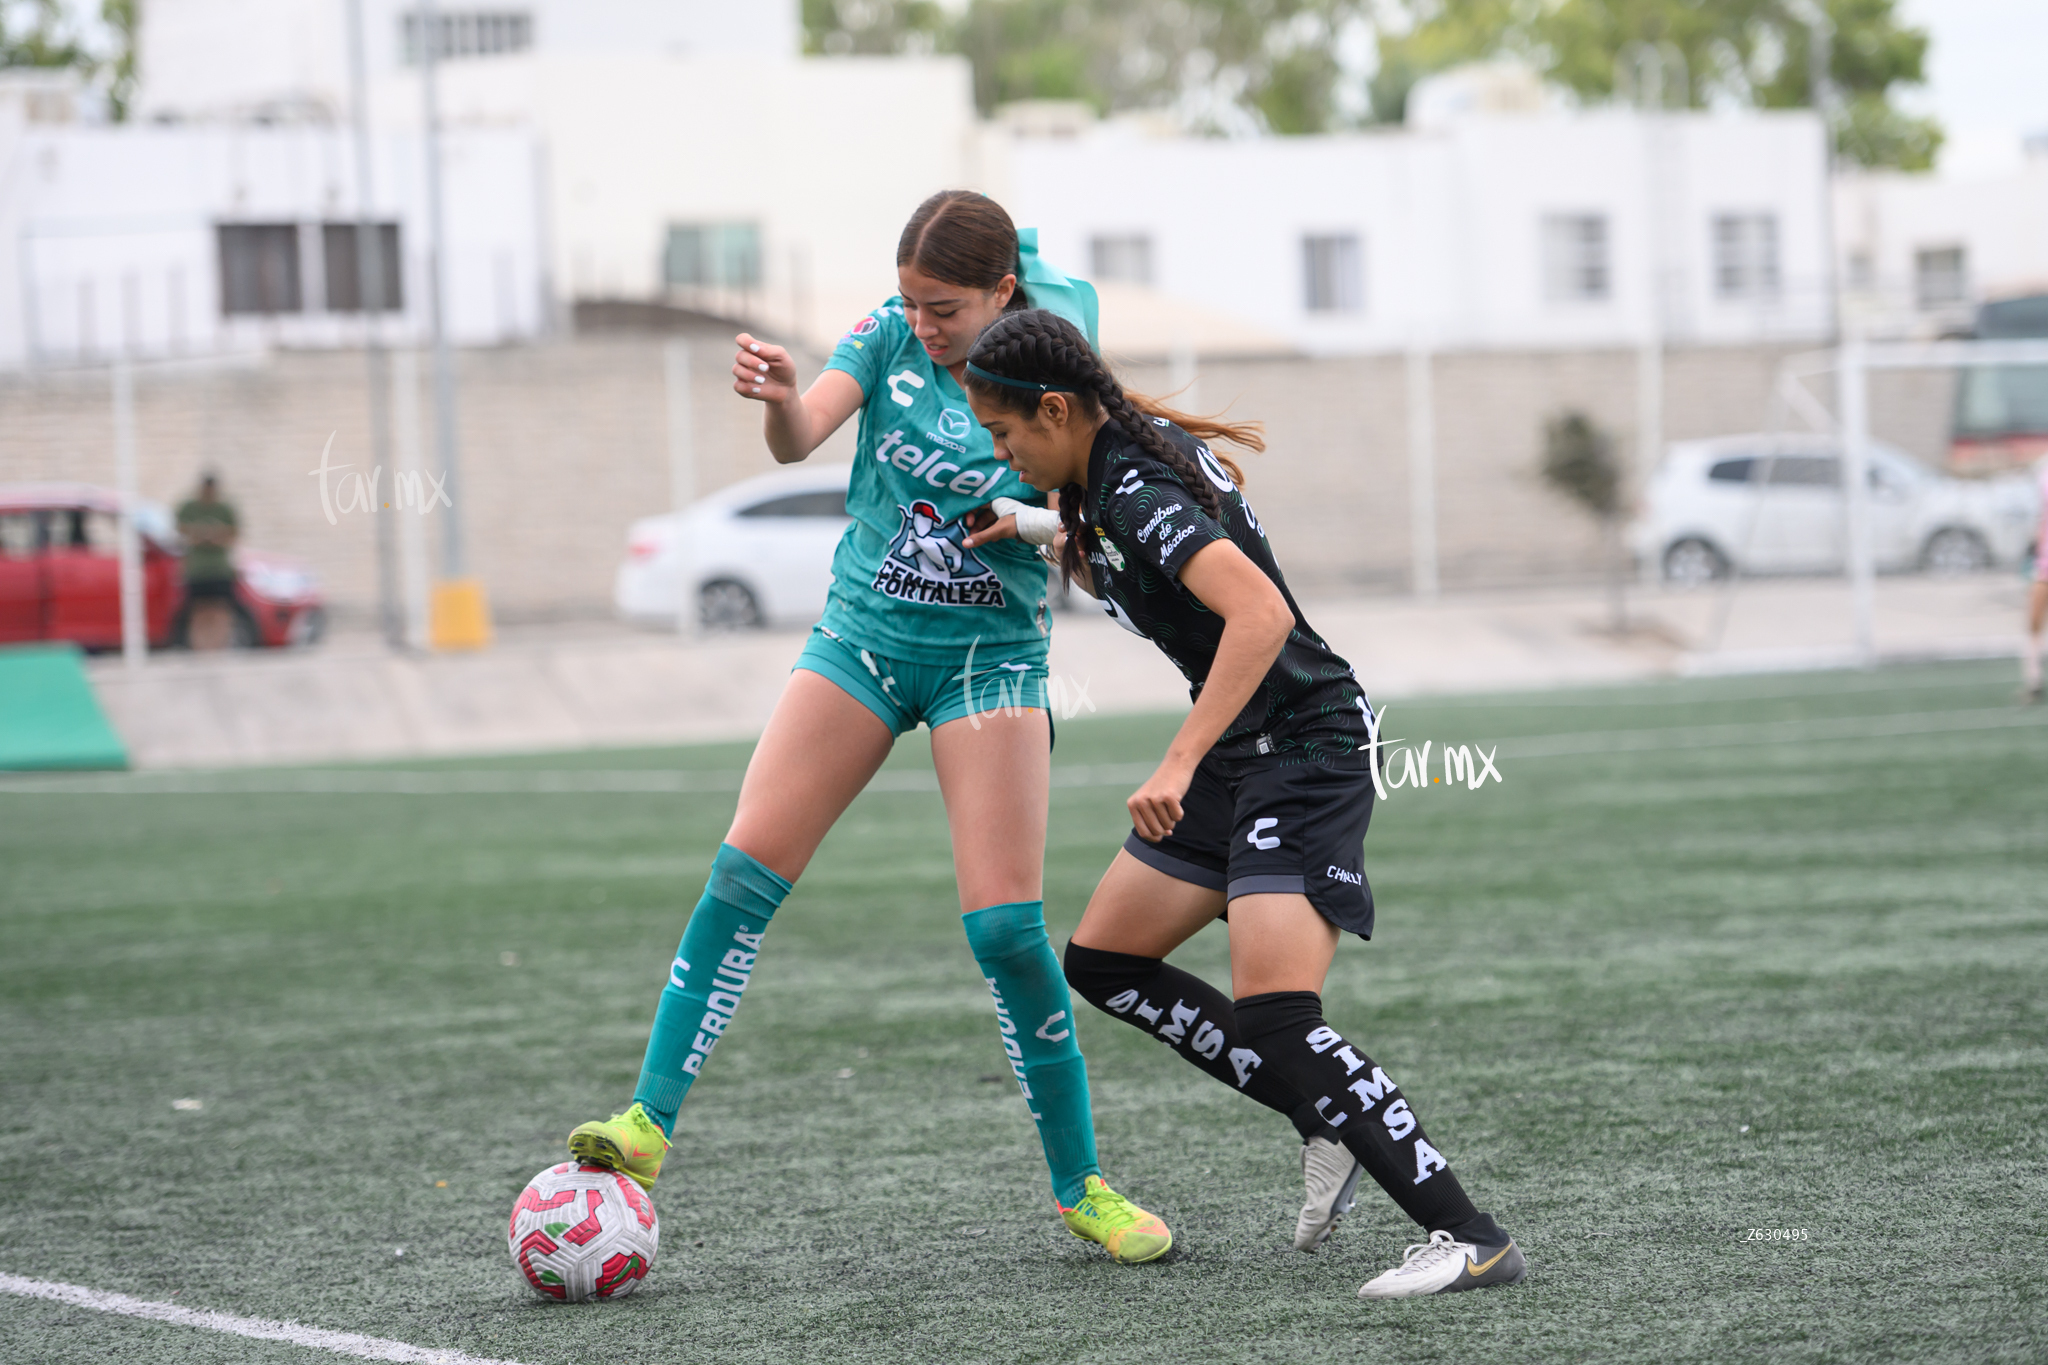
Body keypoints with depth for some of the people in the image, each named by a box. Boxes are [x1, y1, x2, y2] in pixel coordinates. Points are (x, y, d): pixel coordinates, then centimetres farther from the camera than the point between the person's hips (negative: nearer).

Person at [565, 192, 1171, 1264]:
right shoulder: (889, 337, -6)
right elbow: (797, 441, -21)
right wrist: (778, 398, -43)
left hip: (990, 655, -2)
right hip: (863, 639, 2)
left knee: (1005, 924, -10)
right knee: (744, 873, -10)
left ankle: (1078, 1184, 4)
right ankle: (649, 1124, -6)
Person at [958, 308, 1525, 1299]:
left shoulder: (1139, 494, -21)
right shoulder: (1130, 456, 8)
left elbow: (1260, 613, -35)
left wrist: (1178, 765, -37)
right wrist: (1037, 530, 16)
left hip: (1305, 751, -11)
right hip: (1243, 754, 11)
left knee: (1274, 1015, -21)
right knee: (1102, 964, 14)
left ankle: (1473, 1240, -21)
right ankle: (1330, 1122, 16)